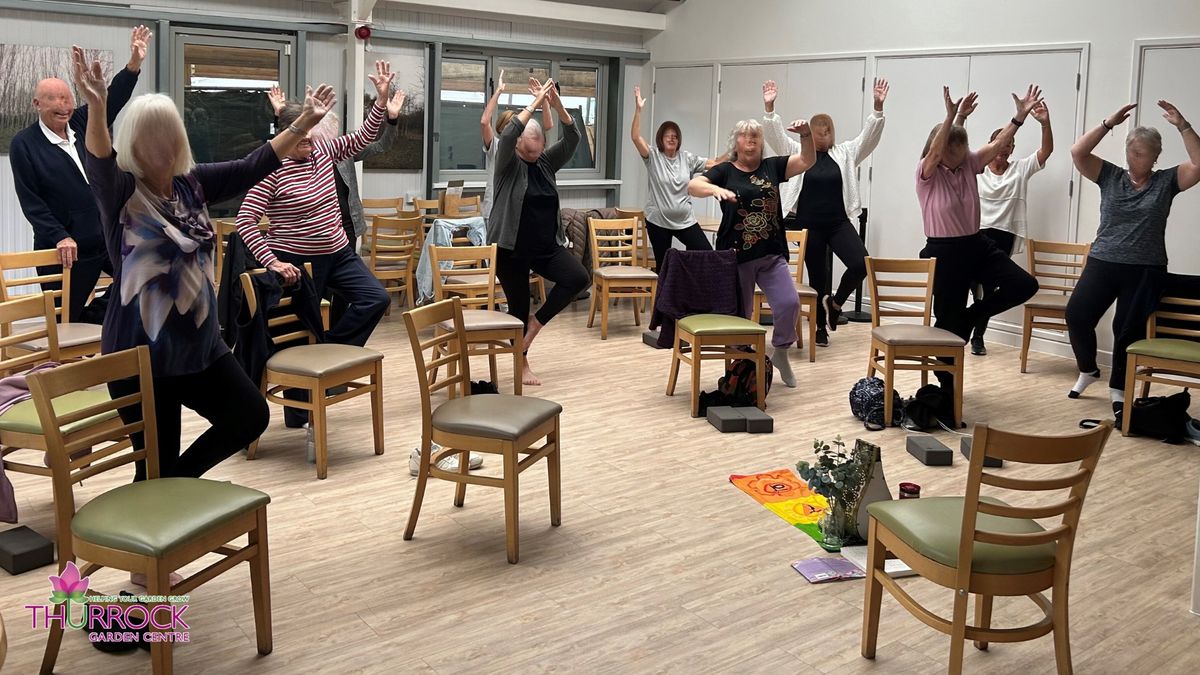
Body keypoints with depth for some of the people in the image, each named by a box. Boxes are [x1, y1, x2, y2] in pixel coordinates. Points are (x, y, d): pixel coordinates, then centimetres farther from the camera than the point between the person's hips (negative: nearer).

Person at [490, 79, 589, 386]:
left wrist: (558, 106, -22)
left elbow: (572, 138, -7)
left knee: (578, 278, -14)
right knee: (518, 305, 3)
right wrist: (536, 102, -29)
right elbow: (508, 135, -28)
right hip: (511, 247, -4)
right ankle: (522, 363, 21)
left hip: (547, 245, 5)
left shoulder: (546, 161, 5)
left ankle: (537, 321, 7)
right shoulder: (507, 163, -7)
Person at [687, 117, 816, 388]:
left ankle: (780, 352, 14)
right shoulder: (725, 170, 0)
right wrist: (715, 189, -33)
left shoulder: (771, 167, 9)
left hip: (772, 255, 2)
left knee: (789, 303, -12)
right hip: (736, 256, -2)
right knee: (739, 314, 5)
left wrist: (806, 135, -14)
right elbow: (692, 186, -13)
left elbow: (807, 161, 4)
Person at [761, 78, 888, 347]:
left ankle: (835, 303, 8)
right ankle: (821, 326, 20)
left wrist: (878, 107, -16)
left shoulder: (845, 153, 7)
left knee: (861, 263, -17)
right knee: (817, 276, 6)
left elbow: (868, 136, -2)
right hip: (808, 225, -1)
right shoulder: (797, 152, 4)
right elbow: (776, 136, -6)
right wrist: (769, 108, -20)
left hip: (839, 223, 1)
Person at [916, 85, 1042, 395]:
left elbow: (998, 144, -6)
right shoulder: (927, 173, -10)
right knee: (948, 320, 1)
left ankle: (970, 317, 12)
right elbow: (935, 152, -30)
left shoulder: (970, 164, 4)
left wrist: (1021, 115, -20)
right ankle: (947, 383, 18)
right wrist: (950, 116, -43)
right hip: (943, 252, -6)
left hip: (977, 245, 6)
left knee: (1024, 284, -6)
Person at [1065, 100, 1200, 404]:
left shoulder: (1166, 181, 3)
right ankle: (1088, 370, 17)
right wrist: (1109, 123, -10)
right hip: (1102, 263, 1)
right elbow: (1077, 152, -5)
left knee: (1128, 330, 3)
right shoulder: (1110, 177, 5)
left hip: (1146, 270, -1)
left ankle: (1118, 387, 21)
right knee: (1077, 315, -9)